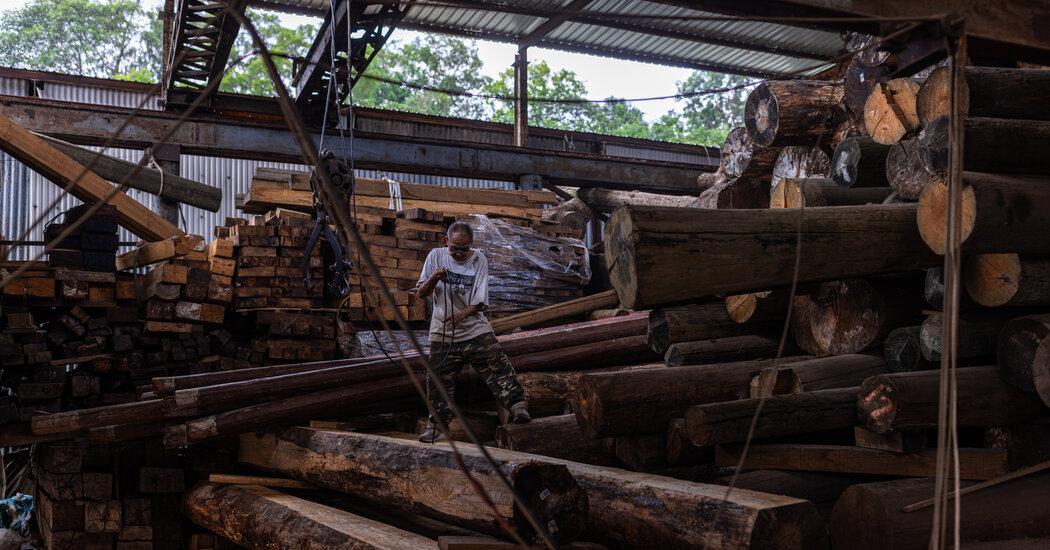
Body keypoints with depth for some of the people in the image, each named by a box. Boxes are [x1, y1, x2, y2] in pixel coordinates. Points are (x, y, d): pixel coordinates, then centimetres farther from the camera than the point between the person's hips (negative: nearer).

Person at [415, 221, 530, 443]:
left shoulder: (479, 260, -3)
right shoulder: (436, 256, 1)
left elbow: (480, 303, -4)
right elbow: (421, 293, 3)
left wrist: (462, 314, -24)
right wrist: (433, 279, -19)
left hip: (476, 330, -1)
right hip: (443, 334, 1)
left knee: (498, 366, -16)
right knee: (438, 378, 2)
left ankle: (518, 407, -15)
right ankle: (437, 427, 15)